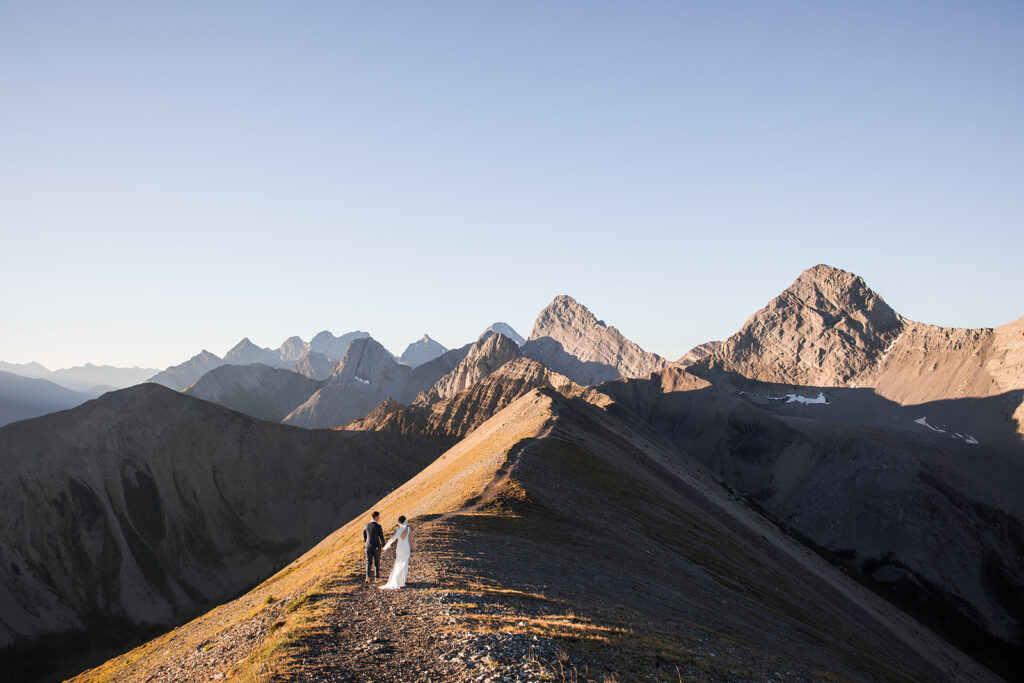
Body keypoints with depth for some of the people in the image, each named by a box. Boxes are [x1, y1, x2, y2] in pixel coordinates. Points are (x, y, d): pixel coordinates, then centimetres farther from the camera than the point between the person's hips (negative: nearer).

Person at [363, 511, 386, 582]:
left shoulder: (366, 525, -1)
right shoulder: (378, 526, -16)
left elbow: (364, 535, 12)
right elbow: (381, 537, -12)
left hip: (368, 546, 3)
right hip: (376, 547, -3)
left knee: (369, 562, 7)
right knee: (377, 562, 14)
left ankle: (368, 577, -12)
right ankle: (377, 577, 21)